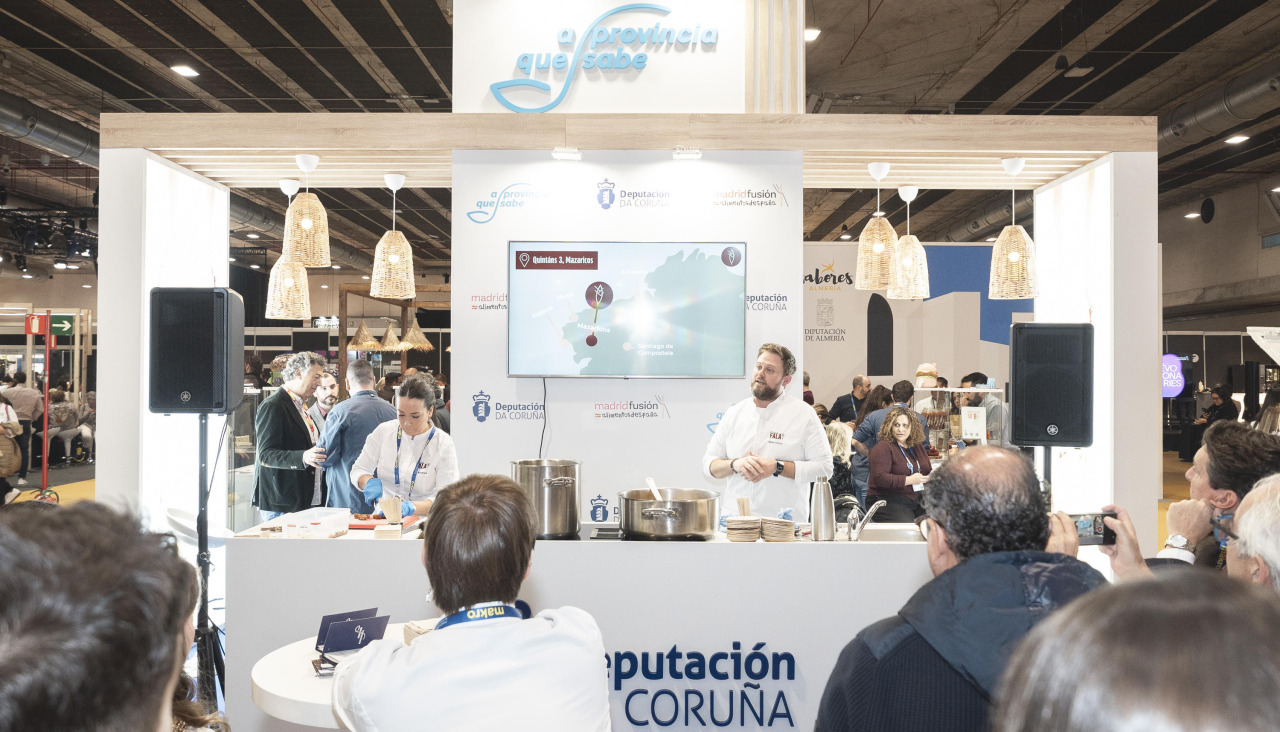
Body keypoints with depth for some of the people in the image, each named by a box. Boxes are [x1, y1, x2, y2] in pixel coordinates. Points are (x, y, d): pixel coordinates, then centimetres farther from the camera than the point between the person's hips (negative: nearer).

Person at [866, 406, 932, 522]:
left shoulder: (918, 446, 17)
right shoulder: (883, 447, -7)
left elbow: (928, 470, 31)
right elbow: (879, 478, -19)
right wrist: (909, 480, -19)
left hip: (917, 501, 7)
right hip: (888, 501, -7)